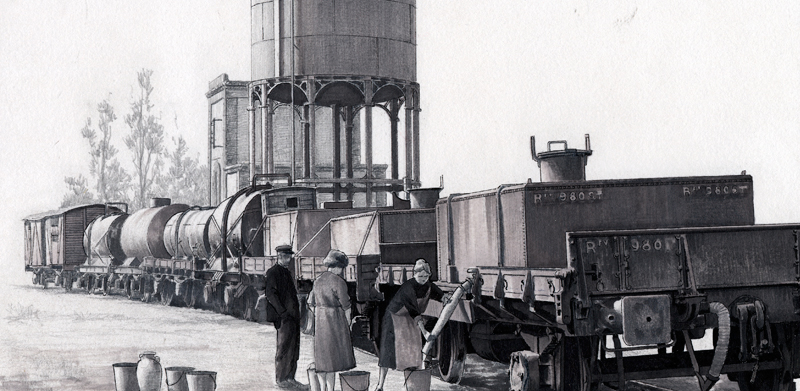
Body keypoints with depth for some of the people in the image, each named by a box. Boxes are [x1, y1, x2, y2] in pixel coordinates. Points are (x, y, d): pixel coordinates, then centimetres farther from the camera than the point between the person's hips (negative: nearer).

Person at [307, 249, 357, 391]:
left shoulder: (318, 280, 9)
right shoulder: (338, 281, -13)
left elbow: (311, 304, 12)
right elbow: (346, 306, -9)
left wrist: (319, 318, 17)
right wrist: (348, 324, 2)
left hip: (319, 321, 7)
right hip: (334, 320, -7)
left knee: (321, 356, 12)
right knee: (333, 357, -1)